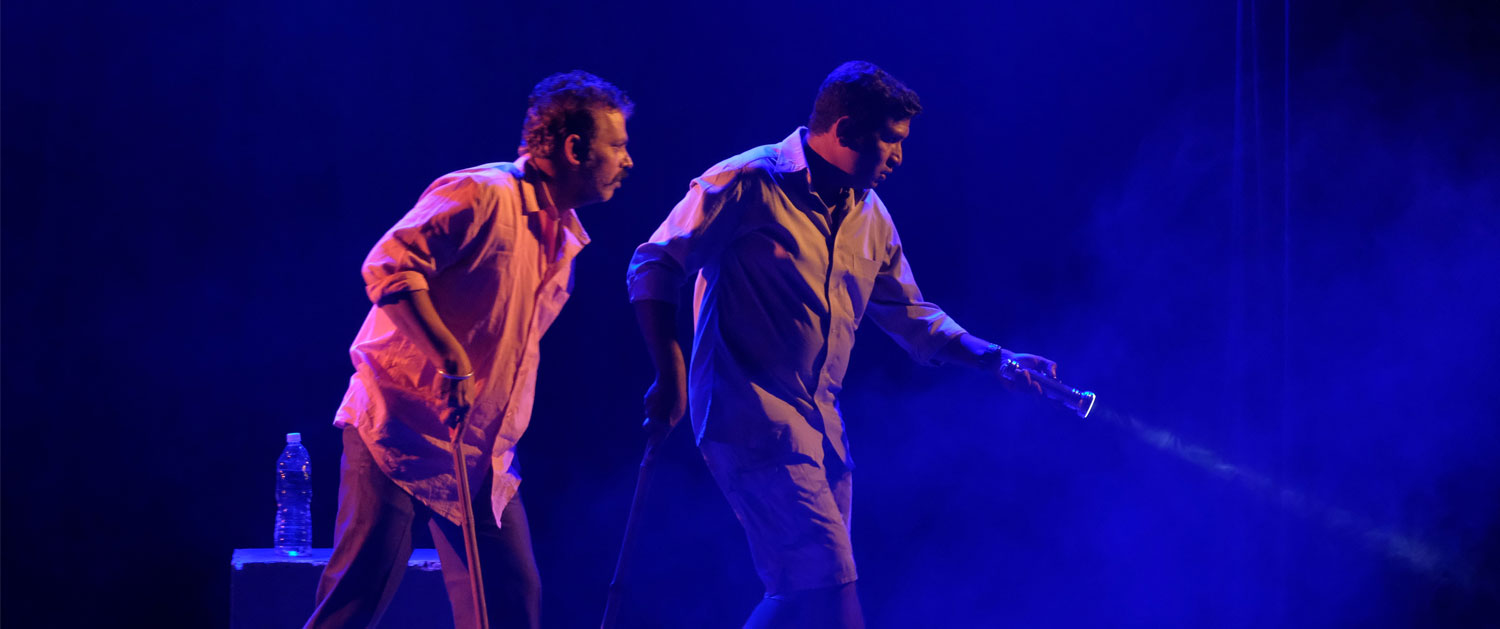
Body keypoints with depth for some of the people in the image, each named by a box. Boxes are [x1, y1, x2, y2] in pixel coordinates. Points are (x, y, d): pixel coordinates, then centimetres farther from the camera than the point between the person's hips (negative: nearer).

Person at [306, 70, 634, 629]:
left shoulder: (565, 238, 15)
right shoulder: (482, 194, -12)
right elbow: (388, 264, -21)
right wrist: (450, 358, -29)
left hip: (481, 451, 8)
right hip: (400, 425, -8)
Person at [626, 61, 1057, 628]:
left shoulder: (870, 218, 14)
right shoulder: (748, 184, -8)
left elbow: (911, 316, 22)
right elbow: (654, 269, -6)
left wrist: (998, 360, 8)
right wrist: (670, 376, -13)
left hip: (820, 426, 8)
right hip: (750, 417, -8)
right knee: (828, 582, -18)